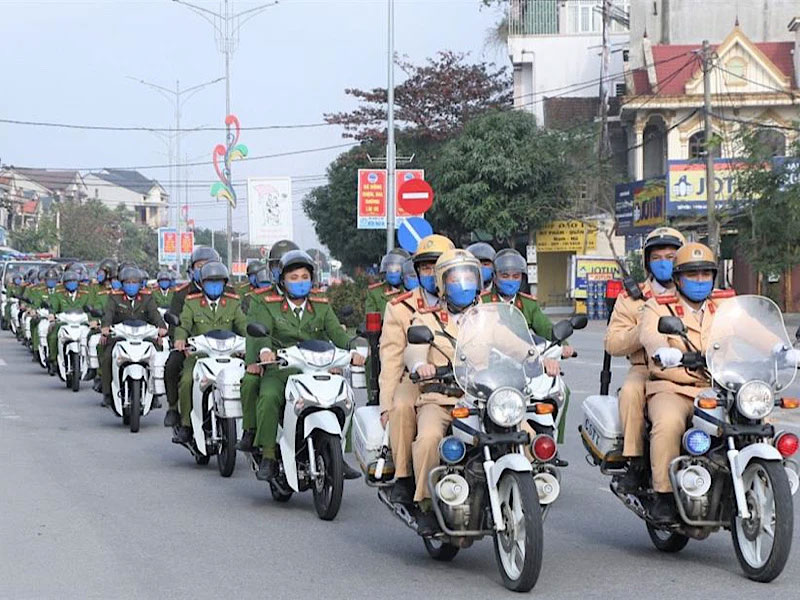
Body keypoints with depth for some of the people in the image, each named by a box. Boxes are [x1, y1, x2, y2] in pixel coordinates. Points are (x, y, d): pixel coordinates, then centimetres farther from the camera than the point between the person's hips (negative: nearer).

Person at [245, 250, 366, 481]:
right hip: (279, 371, -2)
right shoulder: (268, 307, 11)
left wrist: (353, 351, -20)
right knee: (269, 397, -32)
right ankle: (268, 456, -23)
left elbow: (337, 333, 2)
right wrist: (265, 349, -32)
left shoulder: (322, 308, 18)